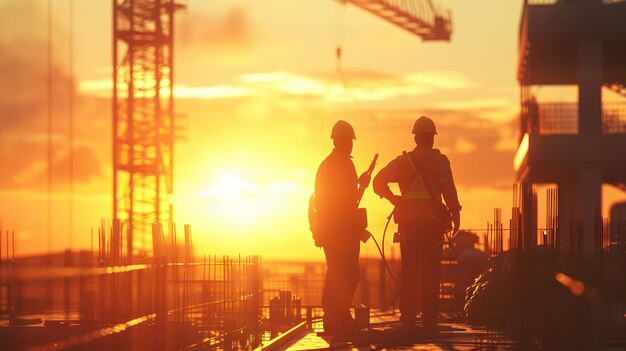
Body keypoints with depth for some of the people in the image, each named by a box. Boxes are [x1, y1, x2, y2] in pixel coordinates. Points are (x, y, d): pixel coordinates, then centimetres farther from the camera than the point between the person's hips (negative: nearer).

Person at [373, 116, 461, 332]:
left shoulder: (403, 161, 8)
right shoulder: (440, 161, 0)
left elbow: (379, 182, -2)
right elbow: (448, 189, -12)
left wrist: (394, 199, 9)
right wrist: (455, 213, -4)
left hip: (408, 222, 2)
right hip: (432, 221, -2)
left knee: (409, 272, 7)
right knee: (430, 272, 0)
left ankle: (407, 320, 6)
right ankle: (429, 320, -2)